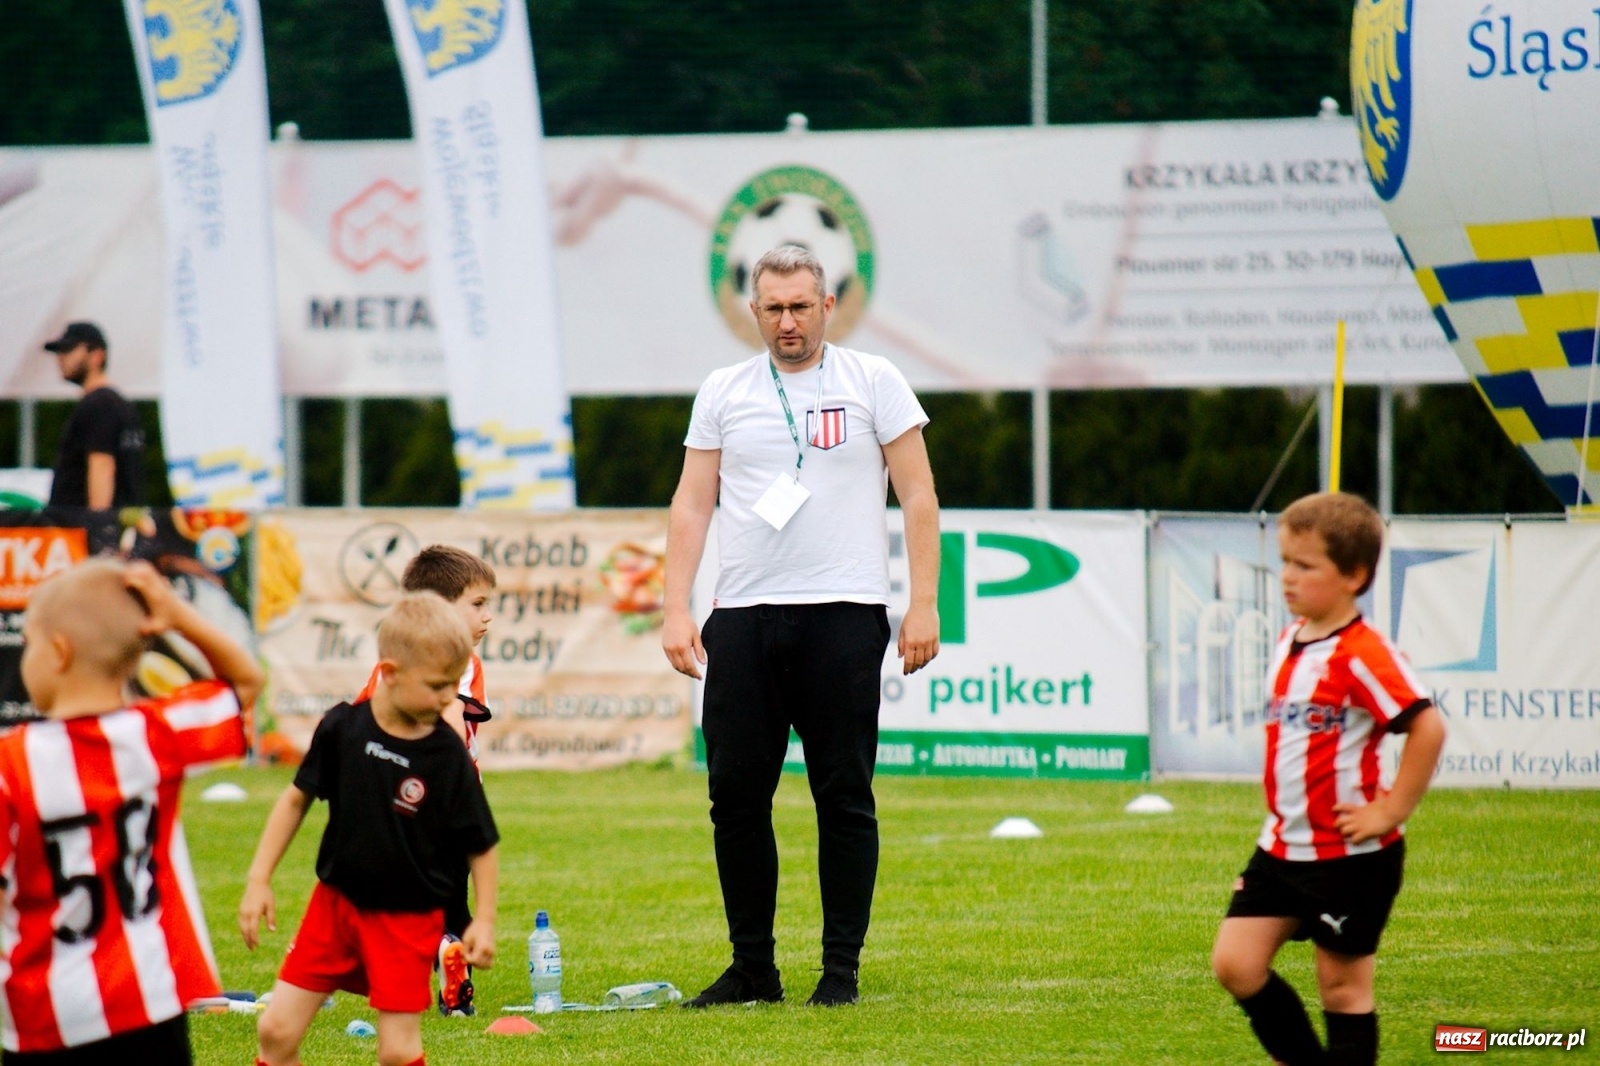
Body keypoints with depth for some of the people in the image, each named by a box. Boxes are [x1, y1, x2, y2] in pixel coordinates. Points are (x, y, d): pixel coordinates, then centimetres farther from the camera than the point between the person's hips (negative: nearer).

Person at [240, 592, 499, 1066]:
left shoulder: (449, 757, -12)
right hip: (335, 902, 2)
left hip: (407, 919, -2)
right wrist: (259, 880, 2)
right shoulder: (342, 727, -8)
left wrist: (484, 920, -11)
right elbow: (297, 798, 5)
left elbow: (481, 846, -3)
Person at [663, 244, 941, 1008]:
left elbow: (917, 496, 3)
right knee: (736, 794, 1)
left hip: (844, 613, -3)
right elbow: (692, 503, 11)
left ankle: (841, 968, 5)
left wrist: (923, 603, -5)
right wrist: (675, 609, 0)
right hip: (743, 618, 3)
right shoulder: (722, 393, 12)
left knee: (844, 796, -1)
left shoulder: (873, 382, 5)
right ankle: (752, 967, 11)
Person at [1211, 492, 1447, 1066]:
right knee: (1235, 963, 3)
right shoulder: (1289, 642, 9)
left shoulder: (1361, 654, -18)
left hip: (1348, 853, -8)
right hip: (1283, 846, 8)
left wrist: (1390, 810, -19)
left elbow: (1427, 726, -25)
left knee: (1343, 983, 2)